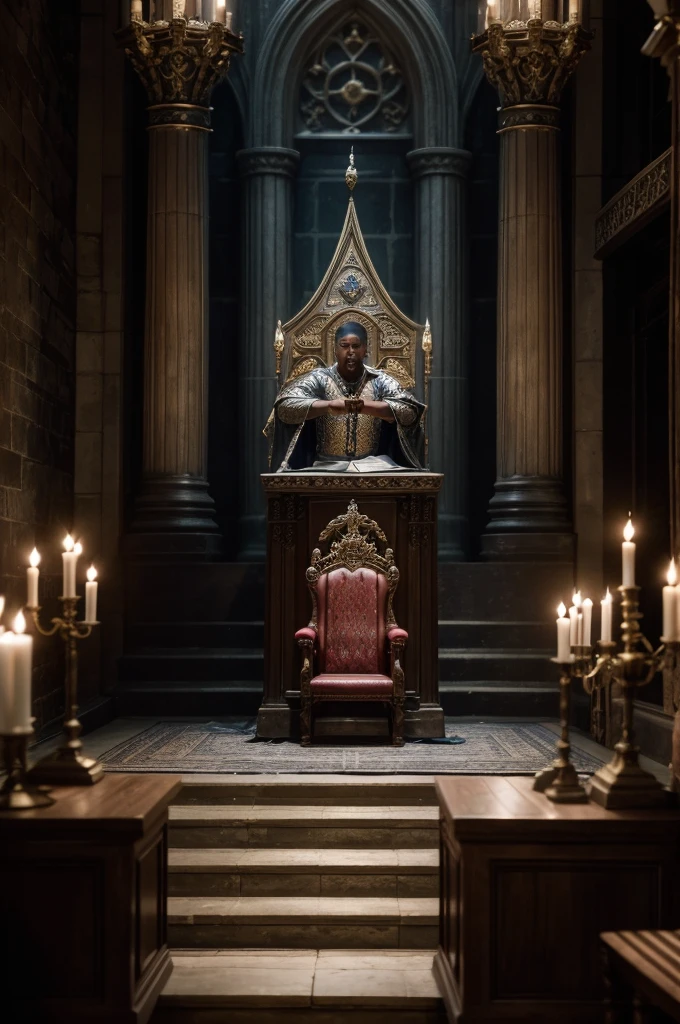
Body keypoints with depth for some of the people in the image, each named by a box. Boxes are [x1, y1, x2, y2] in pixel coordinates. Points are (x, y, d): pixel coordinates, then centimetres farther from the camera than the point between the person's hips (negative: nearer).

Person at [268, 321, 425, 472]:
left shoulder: (380, 381, 6)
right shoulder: (318, 379, 3)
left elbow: (410, 411, -10)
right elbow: (284, 407, -12)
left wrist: (366, 406, -23)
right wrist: (328, 406, -26)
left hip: (372, 465, 1)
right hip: (326, 466, -1)